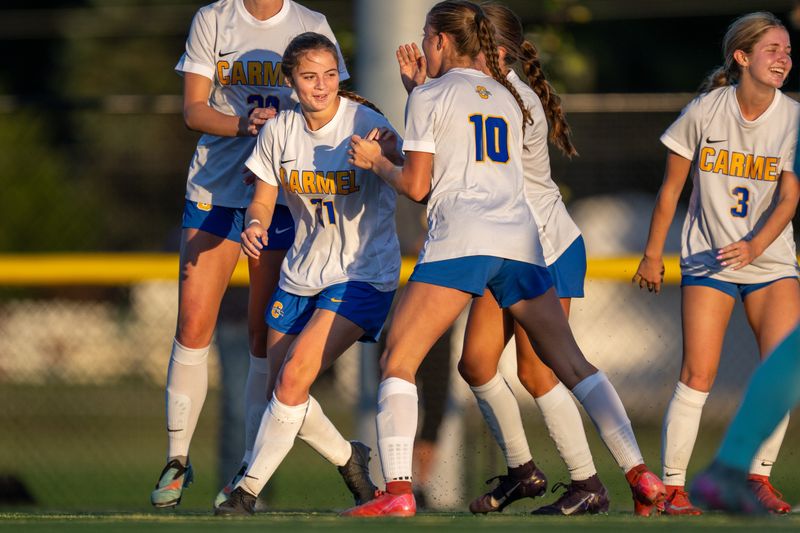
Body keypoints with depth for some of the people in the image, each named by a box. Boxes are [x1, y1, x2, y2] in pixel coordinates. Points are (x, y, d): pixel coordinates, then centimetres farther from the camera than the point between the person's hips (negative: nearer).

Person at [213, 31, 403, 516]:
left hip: (362, 274, -6)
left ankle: (249, 490, -10)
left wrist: (389, 156, -41)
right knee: (285, 388, 7)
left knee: (294, 376, -19)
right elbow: (263, 200, 6)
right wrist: (256, 226, -17)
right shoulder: (280, 131, -2)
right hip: (302, 272, 6)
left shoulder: (366, 125, -15)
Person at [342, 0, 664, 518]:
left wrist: (377, 162, 22)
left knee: (398, 360, -2)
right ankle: (644, 475, -2)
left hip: (460, 238, -5)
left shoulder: (429, 97, 5)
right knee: (572, 362, 8)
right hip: (520, 238, 5)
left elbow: (416, 185, 2)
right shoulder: (506, 97, 22)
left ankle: (398, 492, -18)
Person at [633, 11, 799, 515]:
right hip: (708, 260, -2)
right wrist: (653, 254, 7)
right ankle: (673, 485, -3)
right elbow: (671, 187, 3)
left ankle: (759, 475, 7)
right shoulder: (704, 112, -7)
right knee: (697, 374, -11)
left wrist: (754, 246, -27)